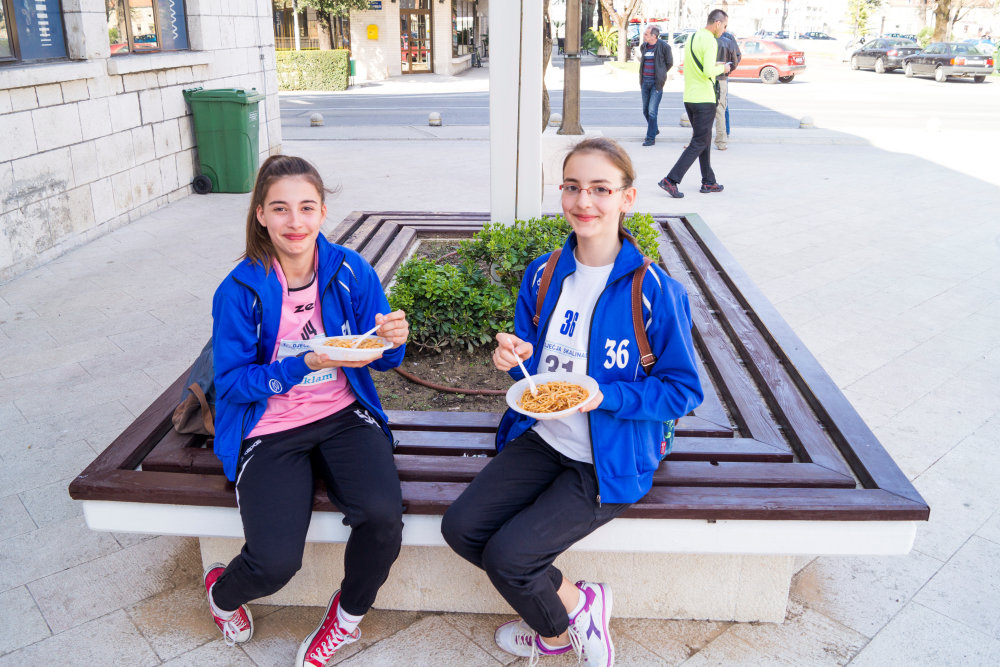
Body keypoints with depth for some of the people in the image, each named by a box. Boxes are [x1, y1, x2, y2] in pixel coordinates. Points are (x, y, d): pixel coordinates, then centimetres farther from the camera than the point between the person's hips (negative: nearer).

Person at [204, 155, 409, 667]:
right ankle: (222, 593, 22)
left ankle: (348, 615, 10)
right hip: (270, 429, -2)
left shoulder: (351, 272, -4)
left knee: (382, 515, -26)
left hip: (344, 416, 2)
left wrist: (392, 341, -20)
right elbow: (232, 380, -8)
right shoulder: (239, 290, -9)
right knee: (275, 562, -20)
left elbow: (381, 358, 5)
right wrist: (307, 364, -22)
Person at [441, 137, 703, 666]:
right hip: (543, 438, 6)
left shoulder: (654, 290, -16)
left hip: (610, 461, -6)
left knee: (508, 555, -16)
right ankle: (575, 603, 13)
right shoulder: (542, 275, 1)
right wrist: (514, 359, -12)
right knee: (461, 527, -7)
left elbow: (683, 390, -10)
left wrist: (605, 397, -25)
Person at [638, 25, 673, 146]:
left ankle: (650, 137, -2)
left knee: (652, 111, -9)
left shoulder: (663, 46, -8)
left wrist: (660, 74, 8)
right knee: (645, 110, 13)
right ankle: (655, 129, 35)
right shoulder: (643, 46, 8)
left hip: (656, 83, -6)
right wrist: (641, 79, 16)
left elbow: (670, 63, 3)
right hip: (645, 82, 6)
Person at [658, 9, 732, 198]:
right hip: (704, 99, -9)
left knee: (704, 141, 15)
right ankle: (671, 180, -12)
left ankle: (708, 182, 20)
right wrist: (723, 68, -6)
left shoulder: (691, 38, 14)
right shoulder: (710, 41, -14)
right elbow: (709, 71, -24)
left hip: (689, 97, 9)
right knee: (699, 143, -5)